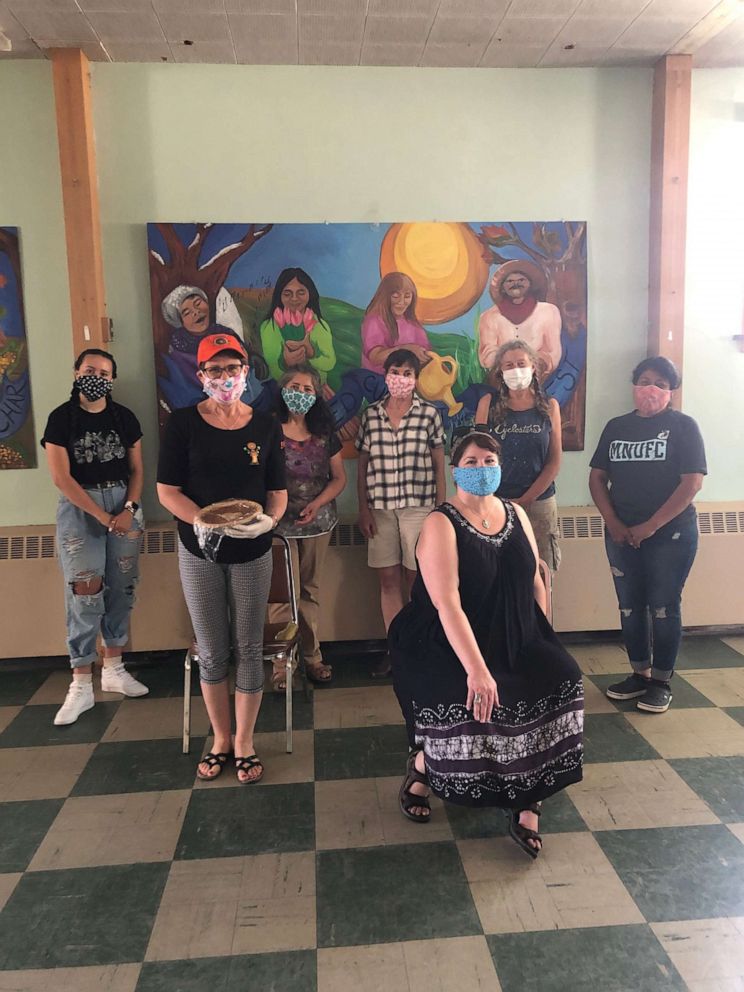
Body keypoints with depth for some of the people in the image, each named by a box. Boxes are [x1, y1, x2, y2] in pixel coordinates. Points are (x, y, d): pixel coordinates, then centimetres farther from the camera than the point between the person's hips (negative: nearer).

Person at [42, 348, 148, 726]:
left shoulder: (124, 418, 6)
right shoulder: (61, 418, -4)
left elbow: (136, 470, 7)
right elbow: (62, 477, -9)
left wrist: (129, 509, -9)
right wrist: (103, 516, -14)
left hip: (123, 504, 3)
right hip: (79, 508, -3)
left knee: (121, 589, 6)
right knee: (84, 594, -5)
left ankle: (113, 670, 21)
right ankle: (81, 686, 4)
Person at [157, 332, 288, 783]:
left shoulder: (266, 426, 0)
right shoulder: (183, 423, -5)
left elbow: (278, 492, 2)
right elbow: (167, 490, -7)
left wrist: (268, 520, -19)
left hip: (253, 553, 1)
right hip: (199, 552, 0)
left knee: (249, 649, 7)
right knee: (212, 653, 11)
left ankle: (245, 742, 25)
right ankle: (221, 739, 30)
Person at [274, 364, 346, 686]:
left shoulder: (324, 435, 6)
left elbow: (339, 478, 8)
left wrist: (317, 504, -6)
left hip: (317, 523, 4)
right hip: (280, 524, -3)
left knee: (310, 590, 13)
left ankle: (311, 656, 23)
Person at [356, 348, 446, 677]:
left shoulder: (429, 414, -1)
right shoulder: (371, 415, 5)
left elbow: (439, 465, 2)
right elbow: (362, 465, 7)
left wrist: (441, 508, -2)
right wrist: (363, 509, 2)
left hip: (419, 507, -2)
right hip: (380, 509, 2)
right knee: (388, 579, 6)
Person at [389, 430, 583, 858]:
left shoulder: (516, 514, 8)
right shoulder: (441, 524, -12)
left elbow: (536, 583, 12)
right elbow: (447, 603, -22)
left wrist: (546, 645, 6)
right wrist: (476, 669, -30)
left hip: (517, 644, 6)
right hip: (451, 648, -5)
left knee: (562, 677, -19)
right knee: (471, 702, -30)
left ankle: (527, 802, -3)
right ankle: (421, 766, 6)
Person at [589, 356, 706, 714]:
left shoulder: (683, 426, -4)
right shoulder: (616, 427, 8)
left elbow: (692, 482, -12)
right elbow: (597, 477, 8)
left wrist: (651, 526, -15)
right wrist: (613, 522, -6)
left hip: (671, 533, -4)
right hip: (621, 534, 4)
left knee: (663, 607, 4)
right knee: (630, 606, 10)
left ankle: (661, 682, 16)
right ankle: (639, 675, 24)